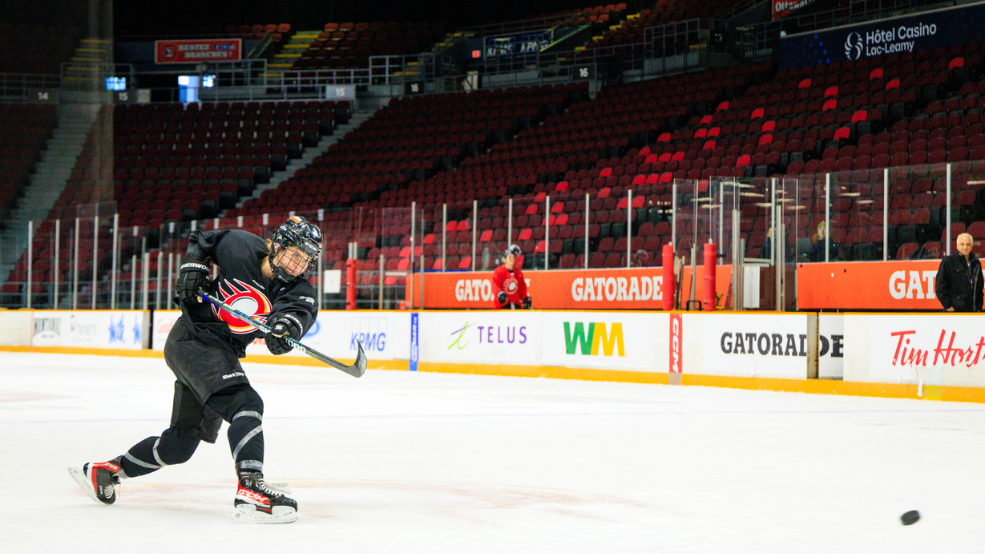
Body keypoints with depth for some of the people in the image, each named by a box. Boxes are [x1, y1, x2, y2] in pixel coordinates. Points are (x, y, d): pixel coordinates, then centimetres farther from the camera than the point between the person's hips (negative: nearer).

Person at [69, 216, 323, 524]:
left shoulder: (296, 289, -6)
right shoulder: (242, 248, -11)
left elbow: (303, 310, -29)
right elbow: (201, 241, 8)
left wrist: (287, 324, -50)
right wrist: (193, 268, -7)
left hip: (223, 355, 7)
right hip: (192, 340, -7)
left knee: (182, 442, 15)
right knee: (245, 404, -28)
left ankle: (104, 471, 32)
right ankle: (251, 491, -42)